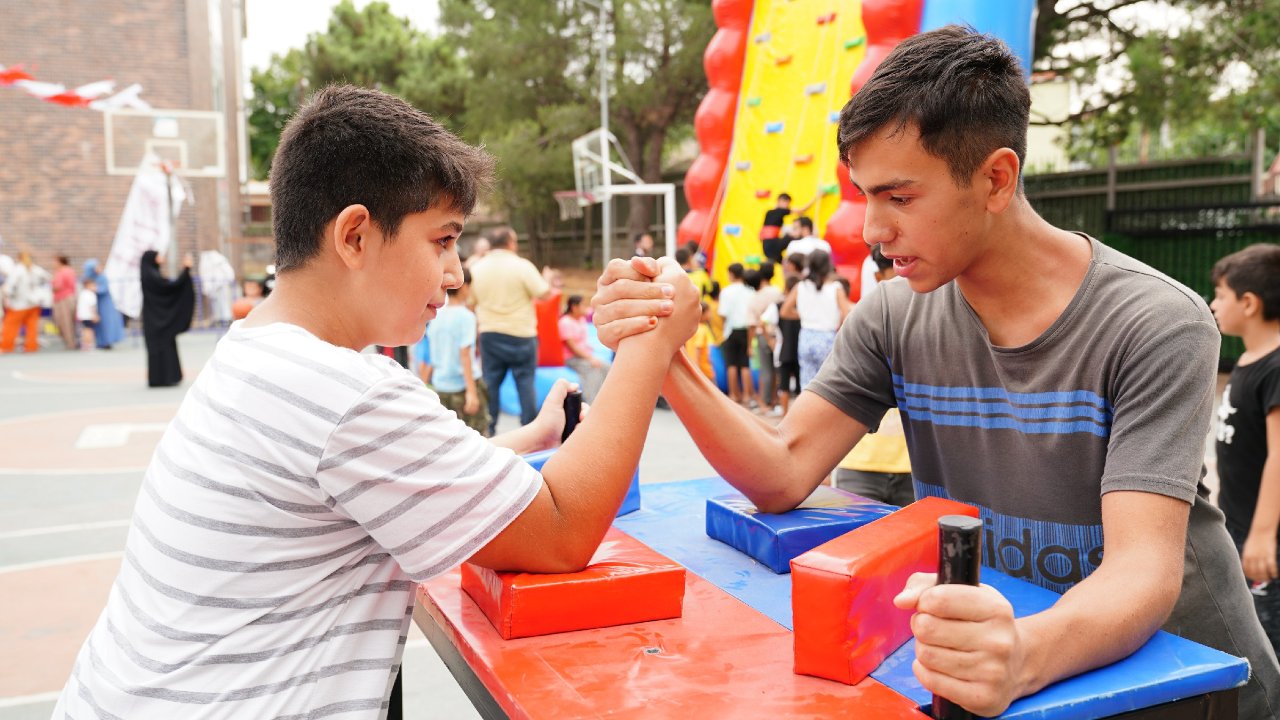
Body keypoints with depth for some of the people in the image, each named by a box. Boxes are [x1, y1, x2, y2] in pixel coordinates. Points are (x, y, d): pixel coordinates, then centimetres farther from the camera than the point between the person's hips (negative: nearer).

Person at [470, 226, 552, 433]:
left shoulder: (476, 268, 2)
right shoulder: (522, 266, -11)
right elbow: (544, 293, -9)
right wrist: (547, 279, 11)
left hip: (489, 333, 4)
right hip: (521, 334, -3)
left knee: (490, 384, 11)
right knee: (525, 383, 4)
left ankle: (488, 431, 16)